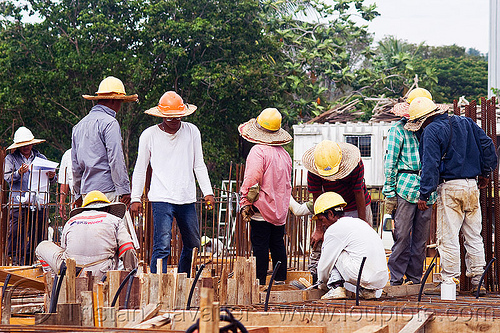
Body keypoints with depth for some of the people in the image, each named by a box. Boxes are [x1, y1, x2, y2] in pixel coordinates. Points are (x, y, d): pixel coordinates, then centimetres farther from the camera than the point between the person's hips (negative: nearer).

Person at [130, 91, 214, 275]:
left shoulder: (192, 132, 8)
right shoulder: (149, 135, 2)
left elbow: (199, 166, 14)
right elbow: (140, 170, 9)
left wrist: (207, 192, 4)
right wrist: (135, 198, 4)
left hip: (187, 199, 4)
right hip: (161, 199, -4)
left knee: (192, 246, 10)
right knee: (162, 247, -14)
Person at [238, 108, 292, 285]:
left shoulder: (258, 151, -14)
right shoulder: (284, 154, 11)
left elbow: (252, 179, -23)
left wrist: (245, 203, -14)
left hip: (262, 209, -7)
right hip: (280, 209, 7)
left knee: (260, 245, -3)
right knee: (277, 244, 14)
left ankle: (260, 280, -3)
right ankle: (280, 279, 18)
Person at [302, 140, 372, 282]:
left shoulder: (356, 164, -28)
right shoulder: (313, 170, -23)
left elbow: (359, 194, -21)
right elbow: (317, 198, -16)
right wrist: (319, 229, -16)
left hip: (355, 207, -1)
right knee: (318, 244, -7)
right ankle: (316, 280, 1)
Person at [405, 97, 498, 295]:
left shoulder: (431, 131, -8)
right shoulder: (466, 123, 12)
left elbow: (430, 165, -14)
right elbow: (487, 145, 13)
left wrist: (424, 195, -13)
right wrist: (485, 174, 21)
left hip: (449, 188, -6)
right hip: (472, 185, 6)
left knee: (448, 237, -2)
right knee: (473, 236, 10)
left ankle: (449, 283, -3)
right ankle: (477, 281, 11)